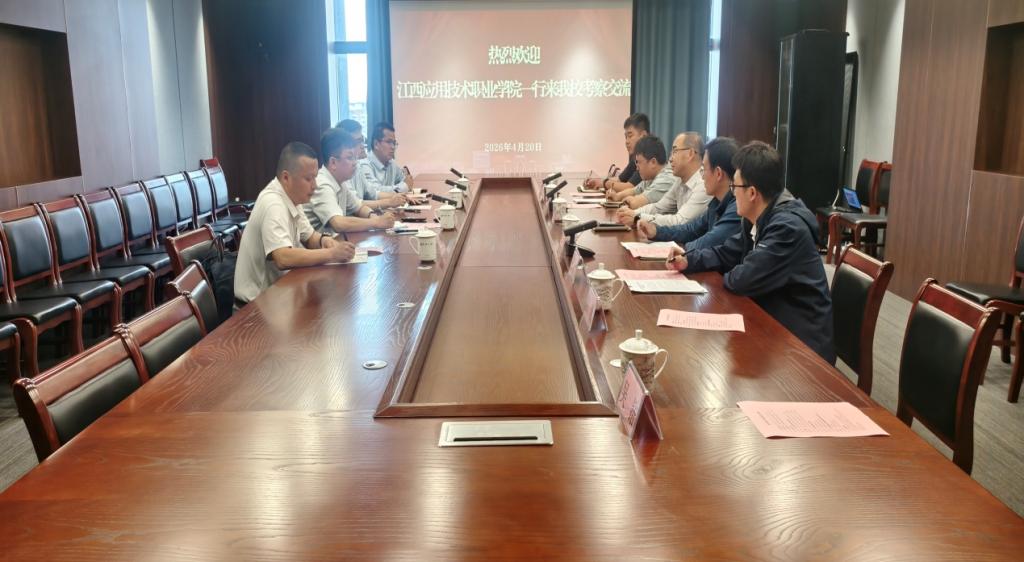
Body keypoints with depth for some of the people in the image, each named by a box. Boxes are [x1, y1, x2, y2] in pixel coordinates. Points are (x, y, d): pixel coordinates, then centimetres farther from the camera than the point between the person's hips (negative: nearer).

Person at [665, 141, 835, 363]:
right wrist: (688, 261, -1)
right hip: (773, 323, 8)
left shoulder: (788, 227, -26)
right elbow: (726, 253, 15)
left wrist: (727, 277, -6)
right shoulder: (756, 218, 4)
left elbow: (744, 280, -29)